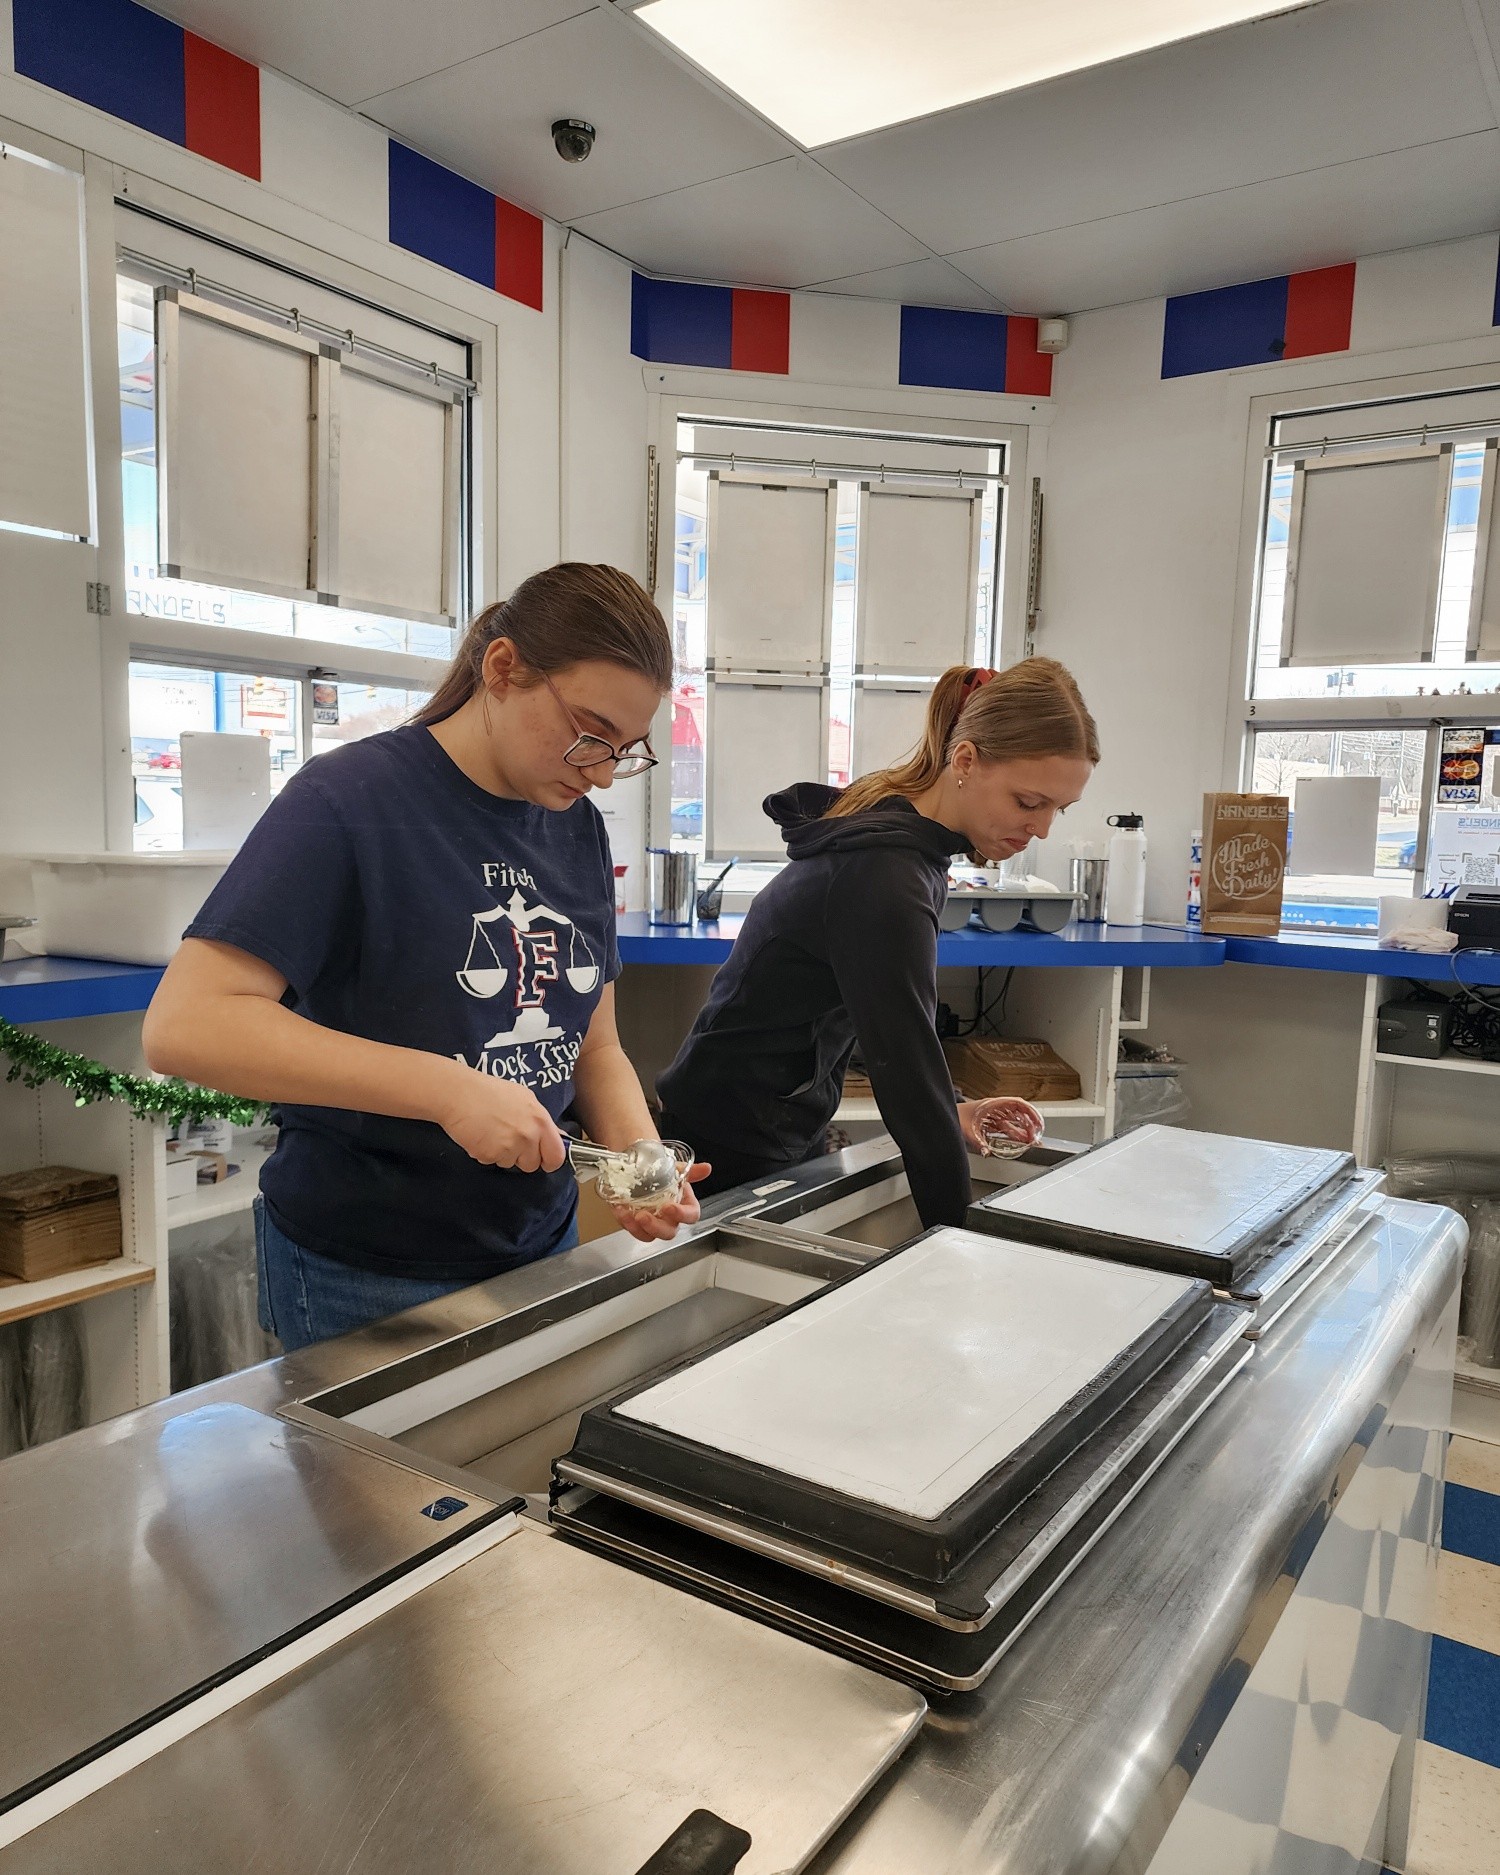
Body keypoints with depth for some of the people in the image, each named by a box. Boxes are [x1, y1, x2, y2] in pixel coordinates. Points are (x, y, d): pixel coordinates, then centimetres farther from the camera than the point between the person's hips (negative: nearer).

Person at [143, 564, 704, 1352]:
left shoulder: (579, 825, 3)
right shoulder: (348, 799, -17)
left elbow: (594, 1044, 8)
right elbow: (183, 1026, -25)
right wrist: (448, 1089, -31)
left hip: (539, 1248, 7)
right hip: (364, 1281, -6)